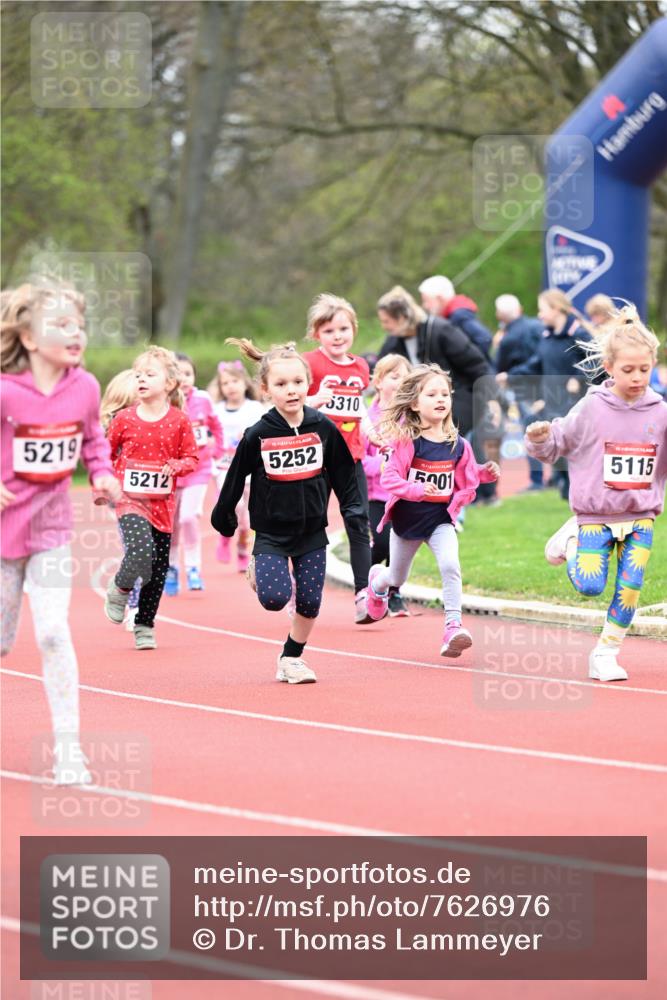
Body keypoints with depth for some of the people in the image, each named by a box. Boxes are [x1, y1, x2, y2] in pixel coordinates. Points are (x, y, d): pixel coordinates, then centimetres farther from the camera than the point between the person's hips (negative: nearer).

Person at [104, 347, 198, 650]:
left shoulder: (179, 421, -1)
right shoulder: (124, 419, -1)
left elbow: (192, 458, 5)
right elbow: (106, 454, 10)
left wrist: (177, 466, -15)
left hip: (162, 503, 2)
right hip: (130, 500, -2)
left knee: (159, 569, 6)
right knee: (141, 552, -24)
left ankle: (144, 626, 22)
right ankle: (119, 589, 7)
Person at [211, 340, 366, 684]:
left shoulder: (324, 429, -5)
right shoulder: (257, 435, -11)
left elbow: (344, 474, 5)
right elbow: (235, 478, 0)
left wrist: (354, 511, -2)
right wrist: (223, 517, 8)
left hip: (312, 533, 2)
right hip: (271, 533, -2)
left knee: (309, 603, 3)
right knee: (274, 598, -17)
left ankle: (291, 658, 25)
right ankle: (258, 570, 17)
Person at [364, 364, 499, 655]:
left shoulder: (458, 445, -5)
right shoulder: (406, 441, -18)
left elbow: (466, 481, 8)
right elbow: (389, 478, -22)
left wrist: (484, 473, -10)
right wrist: (417, 490, -36)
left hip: (441, 519, 1)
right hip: (407, 519, -1)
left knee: (450, 565, -25)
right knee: (397, 578, 21)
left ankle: (453, 626, -22)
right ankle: (378, 580, 59)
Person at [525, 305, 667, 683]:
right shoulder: (592, 408, -7)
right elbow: (556, 444, 1)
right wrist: (539, 438, -21)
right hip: (595, 514, -2)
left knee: (630, 589, -4)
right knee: (590, 585, -9)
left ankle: (606, 654, 12)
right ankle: (572, 539, 22)